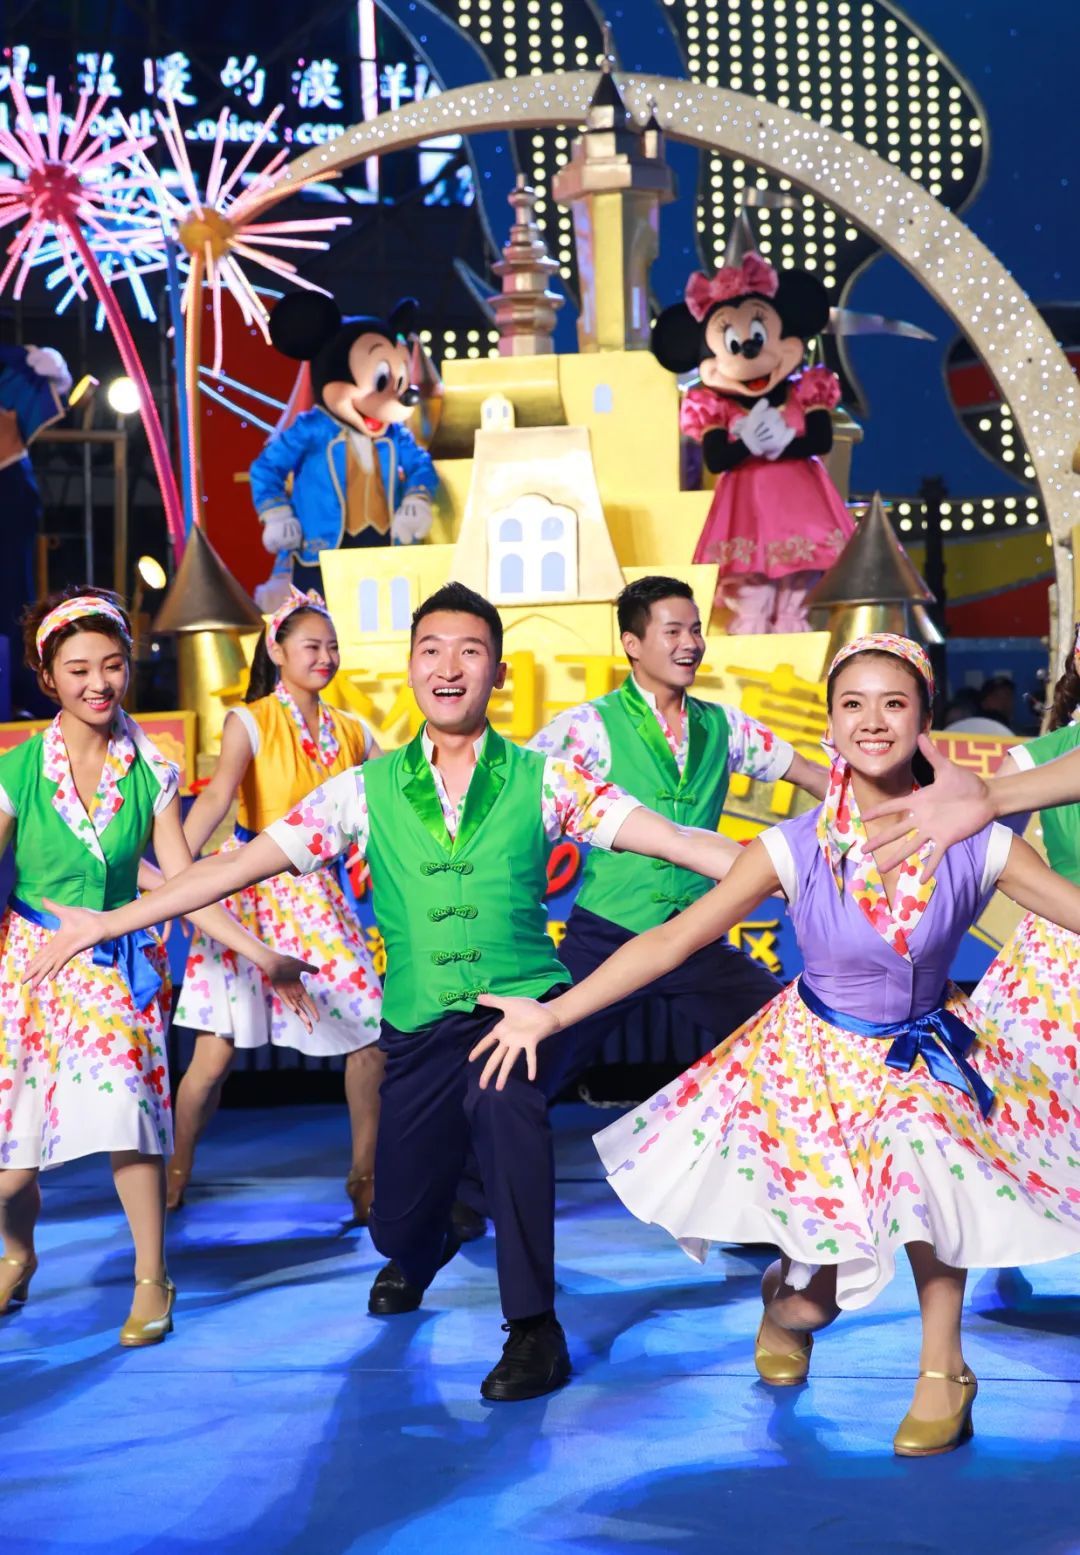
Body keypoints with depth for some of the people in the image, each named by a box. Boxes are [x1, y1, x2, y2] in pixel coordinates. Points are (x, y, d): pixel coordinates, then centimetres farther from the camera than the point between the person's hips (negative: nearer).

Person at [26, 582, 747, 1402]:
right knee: (398, 1220, 8)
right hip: (420, 1024, 3)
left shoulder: (543, 779, -1)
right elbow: (242, 864, 2)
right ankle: (422, 1251, 50)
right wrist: (109, 922, -4)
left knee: (502, 1100, -35)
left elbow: (673, 838, -8)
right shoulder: (368, 789, 4)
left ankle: (536, 1328, -18)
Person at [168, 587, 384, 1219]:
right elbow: (217, 795, -21)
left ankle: (365, 1175, 15)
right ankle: (175, 1177, 15)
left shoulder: (352, 732, 9)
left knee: (372, 1038, -1)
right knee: (217, 1052, -5)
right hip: (254, 893, -4)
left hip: (321, 899, 4)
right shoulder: (251, 721, -5)